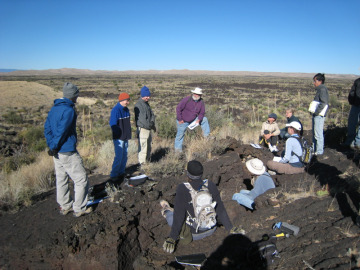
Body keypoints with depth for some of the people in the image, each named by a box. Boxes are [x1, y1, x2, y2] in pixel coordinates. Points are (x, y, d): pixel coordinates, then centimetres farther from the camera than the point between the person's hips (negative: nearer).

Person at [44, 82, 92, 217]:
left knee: (61, 179, 17)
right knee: (81, 180, 3)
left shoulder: (54, 108, 10)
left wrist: (51, 145, 5)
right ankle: (79, 209, 11)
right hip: (68, 152, -9)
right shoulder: (69, 110, -17)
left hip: (57, 152, 9)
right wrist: (54, 148, -9)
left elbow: (47, 128, 9)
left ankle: (65, 206, 30)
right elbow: (61, 131, -20)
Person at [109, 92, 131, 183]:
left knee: (124, 156, 13)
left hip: (125, 137, 8)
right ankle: (113, 176, 3)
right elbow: (113, 124, -18)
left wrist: (128, 134, 14)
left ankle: (121, 173, 26)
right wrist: (118, 135, -18)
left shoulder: (126, 109, 10)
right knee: (119, 157, -8)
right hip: (118, 138, -8)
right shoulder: (115, 110, -15)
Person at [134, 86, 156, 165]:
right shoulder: (138, 105, -17)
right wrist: (151, 126, -13)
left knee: (148, 148, 18)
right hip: (142, 129, -9)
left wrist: (152, 122, -1)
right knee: (143, 148, -5)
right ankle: (142, 163, 3)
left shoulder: (146, 104, 14)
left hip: (148, 129, 9)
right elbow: (142, 119, -22)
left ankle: (147, 161, 31)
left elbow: (152, 114, 15)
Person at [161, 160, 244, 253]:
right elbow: (220, 209, -6)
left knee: (172, 216, 19)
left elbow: (178, 215, -22)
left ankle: (167, 212, 52)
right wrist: (231, 228, 5)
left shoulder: (182, 189, -23)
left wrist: (172, 238, -14)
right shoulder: (210, 185, -12)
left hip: (193, 234, -4)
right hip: (211, 230, 4)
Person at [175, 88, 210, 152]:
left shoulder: (201, 102, -7)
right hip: (183, 121, -5)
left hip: (193, 120, 5)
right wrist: (179, 119, -20)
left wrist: (199, 119, -20)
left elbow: (202, 113, 1)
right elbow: (178, 108, -20)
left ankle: (207, 136, 8)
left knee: (204, 120, 1)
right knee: (180, 135, 2)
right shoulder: (187, 99, -22)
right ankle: (178, 149, 18)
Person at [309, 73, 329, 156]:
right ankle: (314, 149, 24)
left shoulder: (322, 89, -11)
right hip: (316, 115, 10)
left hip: (319, 115, -10)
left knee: (318, 133, -7)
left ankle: (319, 151, -1)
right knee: (314, 133, 15)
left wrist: (316, 112, -17)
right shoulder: (319, 89, 19)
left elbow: (323, 103, -19)